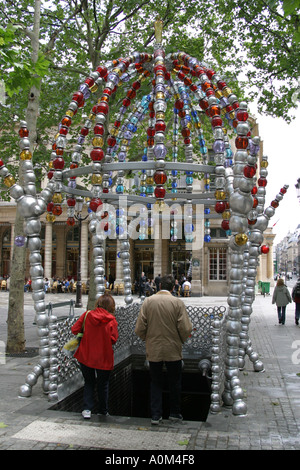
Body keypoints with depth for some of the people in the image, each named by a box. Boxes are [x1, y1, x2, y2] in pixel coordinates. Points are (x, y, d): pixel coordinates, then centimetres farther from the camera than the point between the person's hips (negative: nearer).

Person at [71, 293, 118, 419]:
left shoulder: (87, 315, -6)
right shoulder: (111, 320, -11)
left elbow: (74, 330, -5)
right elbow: (113, 339, -13)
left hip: (85, 356, 2)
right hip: (103, 358, -1)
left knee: (89, 383, 19)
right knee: (103, 385, 16)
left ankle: (87, 409, 11)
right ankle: (103, 411, 28)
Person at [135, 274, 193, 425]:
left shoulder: (148, 301, -6)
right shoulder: (177, 302, -12)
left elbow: (139, 328, -7)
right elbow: (185, 328, -14)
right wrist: (181, 340, 7)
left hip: (153, 350, 1)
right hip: (173, 350, -1)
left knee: (155, 383, 14)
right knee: (174, 382, 16)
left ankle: (155, 415, 15)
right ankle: (174, 413, 27)